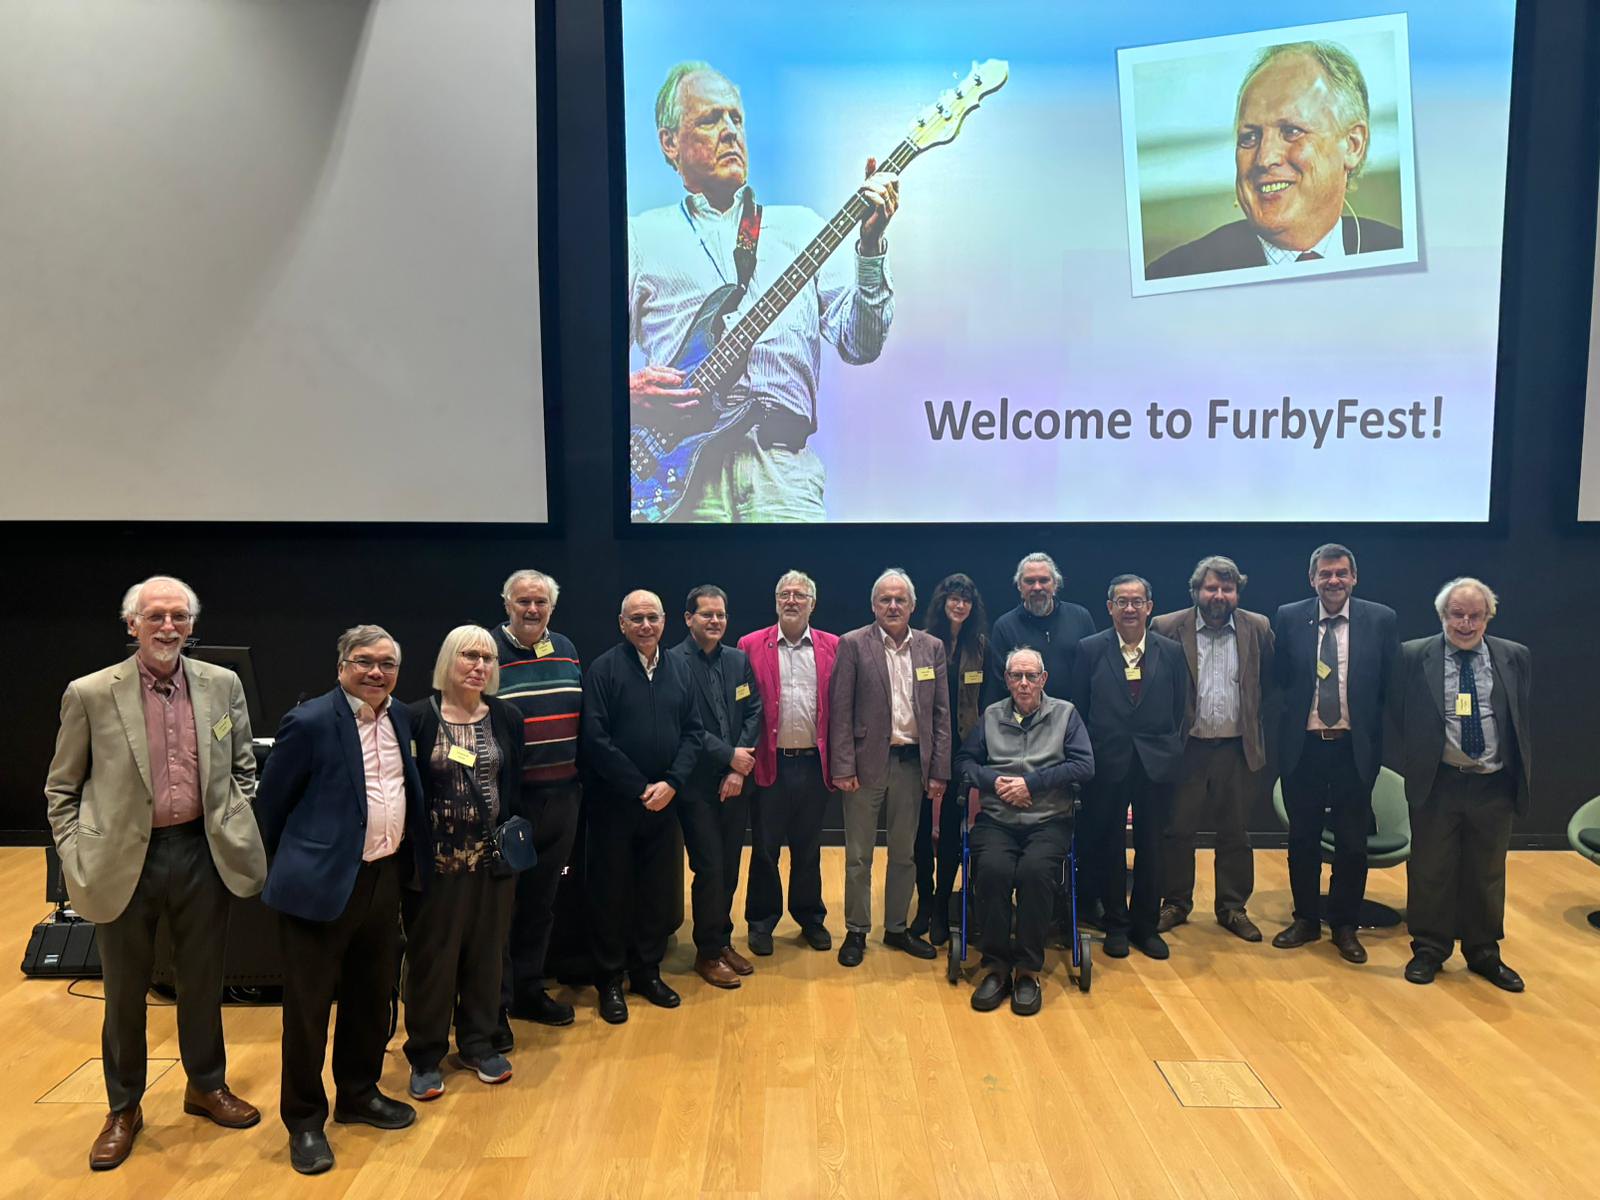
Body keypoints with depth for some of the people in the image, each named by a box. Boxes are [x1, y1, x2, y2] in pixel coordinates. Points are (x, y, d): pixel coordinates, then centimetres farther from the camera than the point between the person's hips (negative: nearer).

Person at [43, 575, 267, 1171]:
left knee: (202, 981, 17)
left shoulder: (223, 685, 0)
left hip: (201, 851, 2)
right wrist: (77, 862, -5)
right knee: (125, 991, 15)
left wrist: (237, 830, 3)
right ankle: (123, 1109, 35)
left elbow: (243, 768, 11)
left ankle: (206, 1086, 39)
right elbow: (61, 788, 1)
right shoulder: (90, 694, -7)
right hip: (125, 859, -2)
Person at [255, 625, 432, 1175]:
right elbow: (270, 803, -6)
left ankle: (359, 1094, 37)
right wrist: (289, 865, 3)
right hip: (323, 882, -6)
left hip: (385, 876, 7)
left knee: (372, 995, 18)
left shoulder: (398, 717, 6)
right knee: (308, 1005, 6)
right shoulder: (310, 722, -15)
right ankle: (305, 1121, 23)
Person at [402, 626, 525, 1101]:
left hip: (491, 856, 3)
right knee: (432, 955, 7)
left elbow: (514, 786, 6)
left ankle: (478, 1043, 30)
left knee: (486, 951, 13)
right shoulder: (418, 717, -8)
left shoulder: (507, 718, 2)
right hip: (434, 856, -3)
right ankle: (426, 1055, 23)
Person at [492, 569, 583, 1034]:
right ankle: (494, 1007, 17)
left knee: (542, 901, 16)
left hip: (561, 797, 5)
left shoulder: (566, 650, 7)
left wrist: (579, 779, 11)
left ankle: (529, 991, 31)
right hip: (505, 799, -5)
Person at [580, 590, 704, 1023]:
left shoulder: (678, 669, 6)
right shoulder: (603, 669, -8)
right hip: (613, 803, -4)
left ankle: (647, 970, 29)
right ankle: (610, 979, 22)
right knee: (611, 890, 7)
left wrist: (672, 782, -9)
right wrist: (639, 788, -13)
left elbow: (692, 732, 5)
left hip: (663, 802, 4)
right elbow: (595, 738, -14)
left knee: (658, 888, 12)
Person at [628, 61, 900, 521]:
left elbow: (859, 346, 8)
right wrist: (631, 394, -9)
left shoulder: (801, 227, 19)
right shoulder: (641, 237, 15)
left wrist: (870, 248, -5)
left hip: (783, 467, 1)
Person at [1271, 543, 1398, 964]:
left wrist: (1373, 733, -1)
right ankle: (1306, 919, 26)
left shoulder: (1380, 620, -1)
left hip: (1354, 747, 0)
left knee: (1352, 842, 8)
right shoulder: (1288, 618, 0)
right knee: (1302, 838, 11)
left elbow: (1391, 684, 3)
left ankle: (1344, 925, 23)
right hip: (1302, 745, 1)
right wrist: (1293, 713, 2)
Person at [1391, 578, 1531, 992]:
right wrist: (1415, 763, 2)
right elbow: (1398, 716, 4)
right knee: (1431, 872, 7)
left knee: (1487, 875, 13)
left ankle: (1484, 954, 29)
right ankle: (1429, 951, 22)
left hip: (1494, 787, 2)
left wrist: (1520, 774, 7)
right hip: (1436, 784, -2)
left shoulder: (1516, 657, 3)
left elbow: (1524, 720, 10)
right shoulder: (1413, 656, -4)